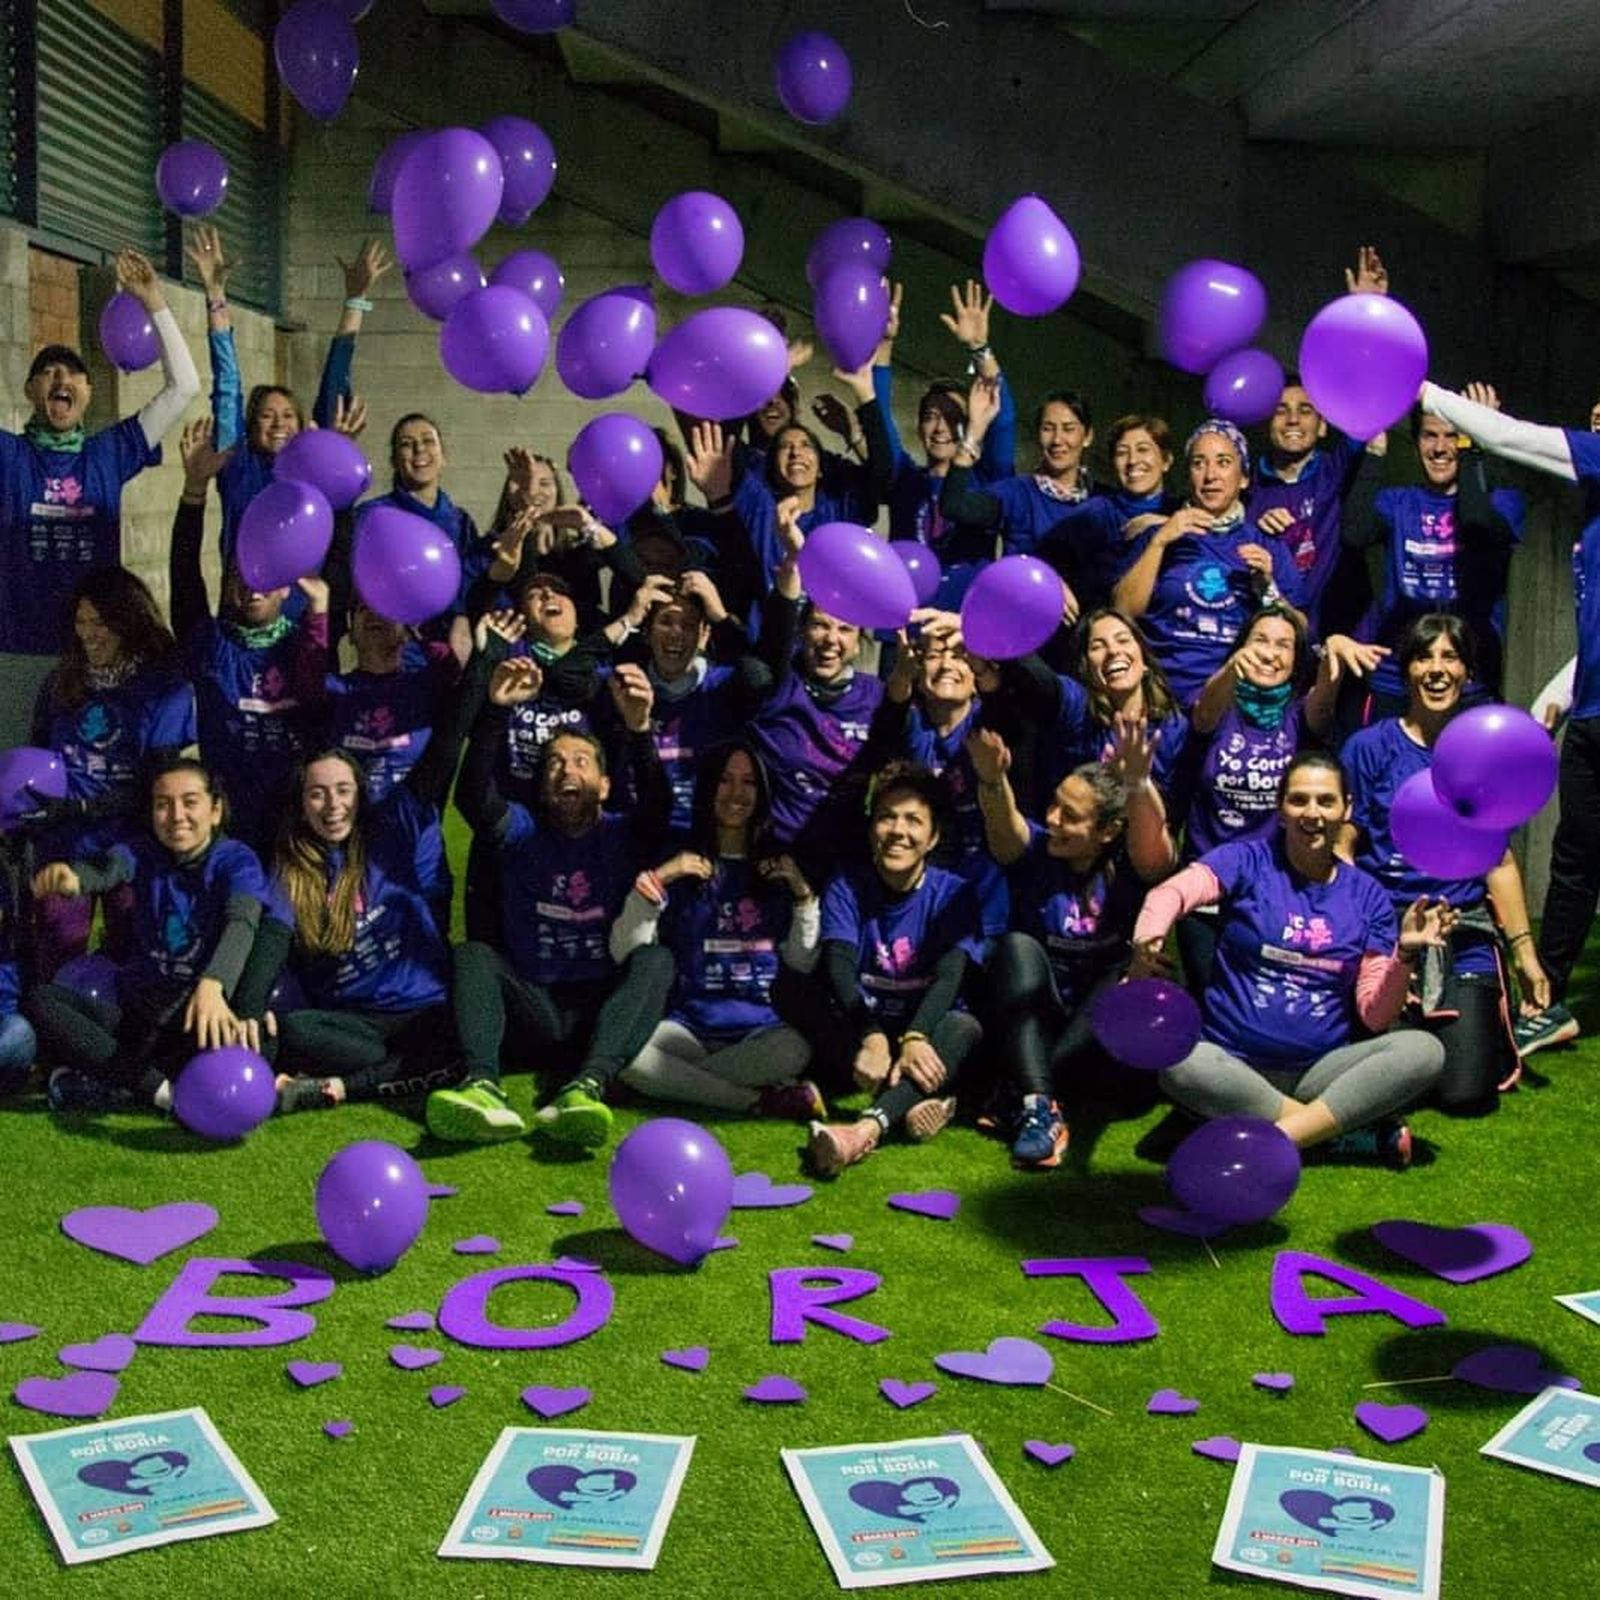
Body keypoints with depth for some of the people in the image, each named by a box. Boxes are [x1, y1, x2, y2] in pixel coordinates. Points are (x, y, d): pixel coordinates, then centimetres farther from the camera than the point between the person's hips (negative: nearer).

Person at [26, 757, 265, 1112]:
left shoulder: (236, 860, -6)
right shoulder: (143, 852, 3)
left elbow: (241, 923, -26)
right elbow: (106, 869, -21)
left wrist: (212, 985, -48)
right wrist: (70, 875, -48)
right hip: (137, 1012, 3)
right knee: (41, 1001, -20)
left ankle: (108, 1084, -23)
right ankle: (162, 1090, -30)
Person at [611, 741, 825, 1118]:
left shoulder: (777, 869, 16)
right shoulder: (678, 865, 12)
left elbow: (802, 963, 9)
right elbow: (623, 953, 1)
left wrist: (803, 895, 0)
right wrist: (654, 882, -8)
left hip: (761, 1027, 1)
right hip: (687, 1026, 0)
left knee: (794, 1049, -36)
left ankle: (676, 1081, -19)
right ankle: (761, 1100, -26)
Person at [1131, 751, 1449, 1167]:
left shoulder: (1368, 896, 8)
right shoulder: (1248, 862, 1)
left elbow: (1374, 1015, 2)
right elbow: (1172, 891, -20)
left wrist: (1405, 954, -16)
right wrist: (1147, 938, -42)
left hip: (1321, 1070, 2)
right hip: (1234, 1065, -2)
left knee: (1425, 1051, -22)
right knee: (1179, 1064, -35)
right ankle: (1357, 1135, -25)